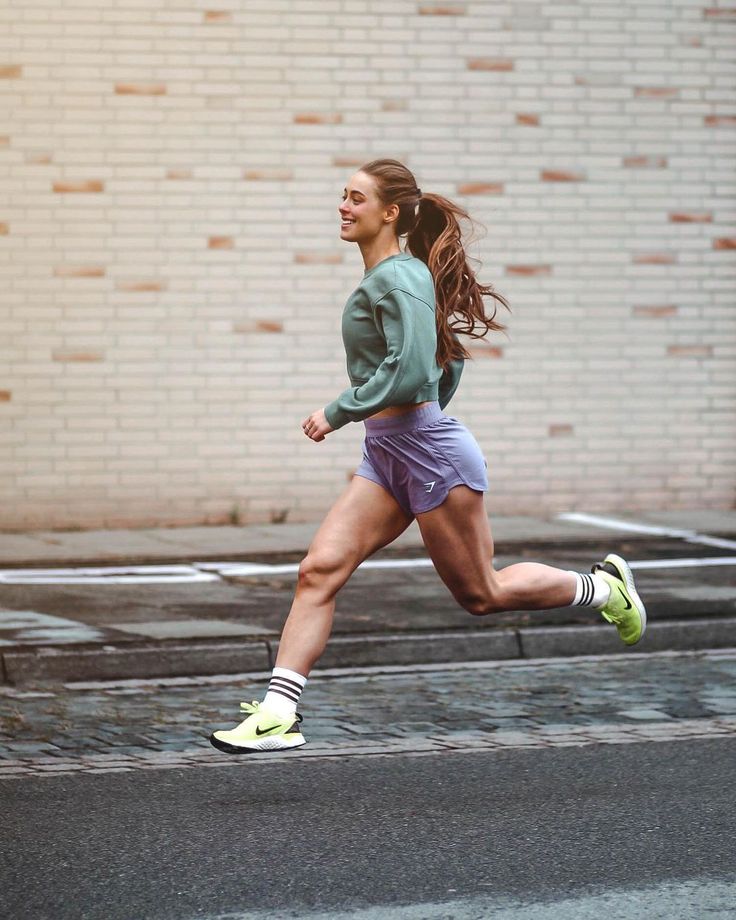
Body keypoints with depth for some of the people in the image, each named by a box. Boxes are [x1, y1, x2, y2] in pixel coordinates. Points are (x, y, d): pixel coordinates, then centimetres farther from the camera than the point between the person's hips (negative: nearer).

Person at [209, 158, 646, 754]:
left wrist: (337, 412, -19)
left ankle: (602, 588, 27)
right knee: (319, 570, -5)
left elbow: (411, 370, -26)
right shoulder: (384, 279, 14)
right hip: (386, 457, 9)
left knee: (480, 594, 5)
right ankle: (279, 715, -8)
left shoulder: (398, 278, -15)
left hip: (432, 452, -9)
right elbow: (451, 358, 22)